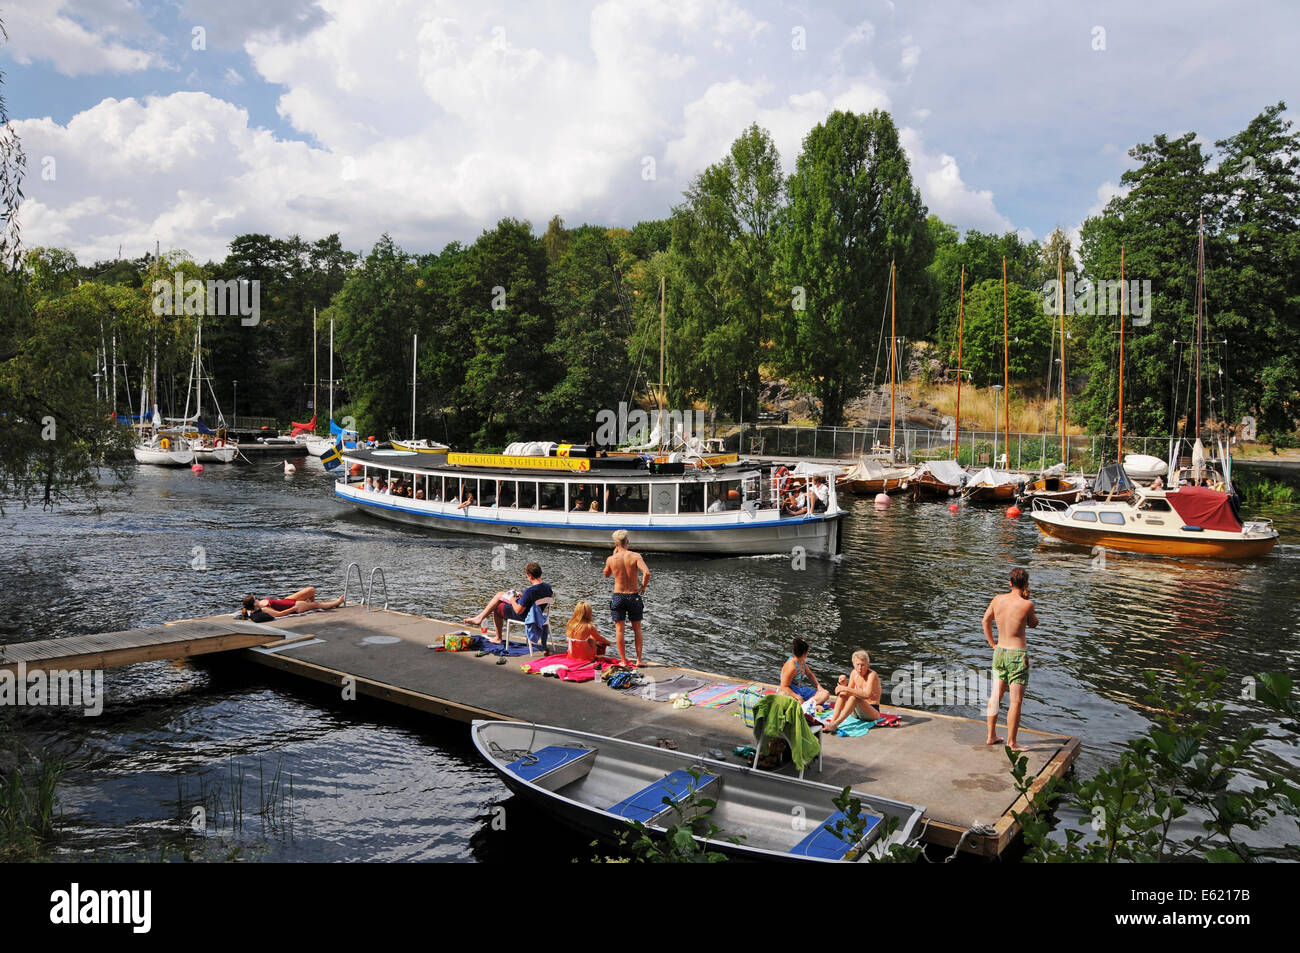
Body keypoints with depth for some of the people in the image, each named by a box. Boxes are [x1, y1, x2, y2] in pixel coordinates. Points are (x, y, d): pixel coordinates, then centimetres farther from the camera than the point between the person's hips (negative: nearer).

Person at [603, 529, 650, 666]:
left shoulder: (611, 559, -5)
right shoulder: (635, 556, -10)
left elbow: (606, 575, 16)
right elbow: (646, 572, -24)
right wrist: (643, 587, -7)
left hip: (618, 597, 0)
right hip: (633, 596, 0)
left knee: (619, 629, 8)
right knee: (637, 629, 13)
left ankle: (623, 660, 10)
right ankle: (639, 659, 15)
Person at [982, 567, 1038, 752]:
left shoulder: (998, 599, 0)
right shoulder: (1026, 604, -15)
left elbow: (986, 621, 12)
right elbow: (1034, 624, 5)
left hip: (999, 652, 6)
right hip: (1017, 655, -6)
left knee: (995, 696, 14)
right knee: (1016, 701, 1)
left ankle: (991, 736, 23)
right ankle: (1011, 743, 4)